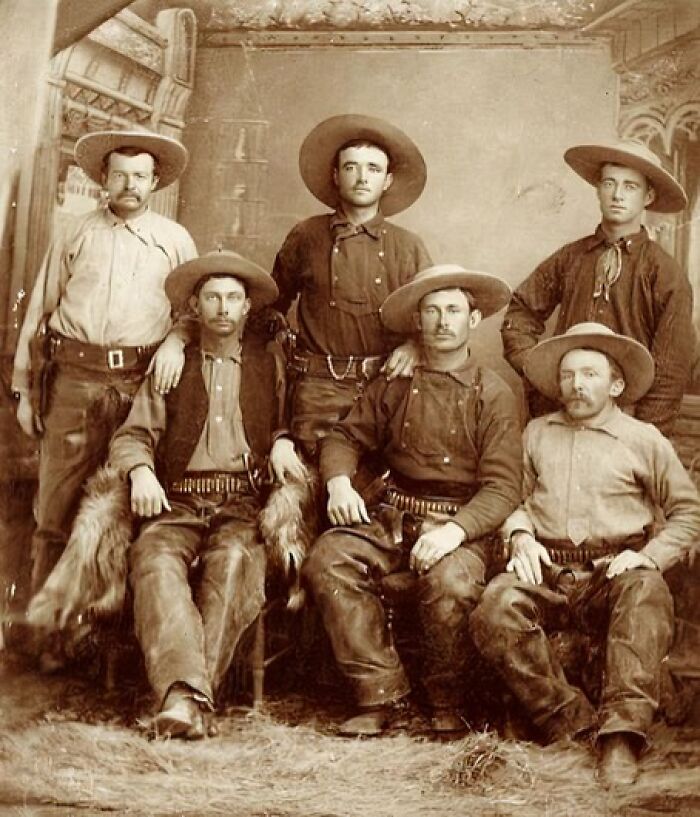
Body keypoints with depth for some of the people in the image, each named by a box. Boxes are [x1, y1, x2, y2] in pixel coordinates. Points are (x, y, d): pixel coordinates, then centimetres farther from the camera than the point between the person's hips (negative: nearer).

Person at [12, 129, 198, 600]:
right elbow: (39, 312, 12)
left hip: (141, 382, 0)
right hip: (73, 378, 1)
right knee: (57, 508, -1)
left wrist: (176, 341, -8)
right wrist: (25, 390, 9)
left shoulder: (175, 240, 12)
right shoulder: (77, 237, 12)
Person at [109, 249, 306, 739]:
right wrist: (141, 471, -10)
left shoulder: (270, 362, 18)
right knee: (156, 561, -32)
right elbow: (132, 435, 12)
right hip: (177, 503, 1)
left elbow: (289, 423, 20)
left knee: (233, 560, -35)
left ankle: (191, 693, -37)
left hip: (244, 504, -1)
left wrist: (282, 442, -4)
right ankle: (182, 694, -45)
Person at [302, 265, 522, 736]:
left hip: (462, 524, -3)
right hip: (392, 516, 4)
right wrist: (340, 482, -7)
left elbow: (502, 488, -7)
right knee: (328, 560, -24)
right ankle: (379, 694, -16)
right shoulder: (393, 385, 11)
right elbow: (346, 437, 16)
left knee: (451, 582, -35)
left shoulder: (495, 395, 0)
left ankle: (446, 703, -6)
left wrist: (454, 530, -24)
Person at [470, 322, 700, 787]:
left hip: (615, 572, -2)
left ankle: (621, 736, -41)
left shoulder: (644, 440, 15)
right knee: (495, 611, -32)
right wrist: (520, 535, 1)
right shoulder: (537, 433, 23)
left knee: (646, 594, -38)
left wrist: (649, 556, -2)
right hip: (546, 571, 2)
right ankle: (573, 721, -25)